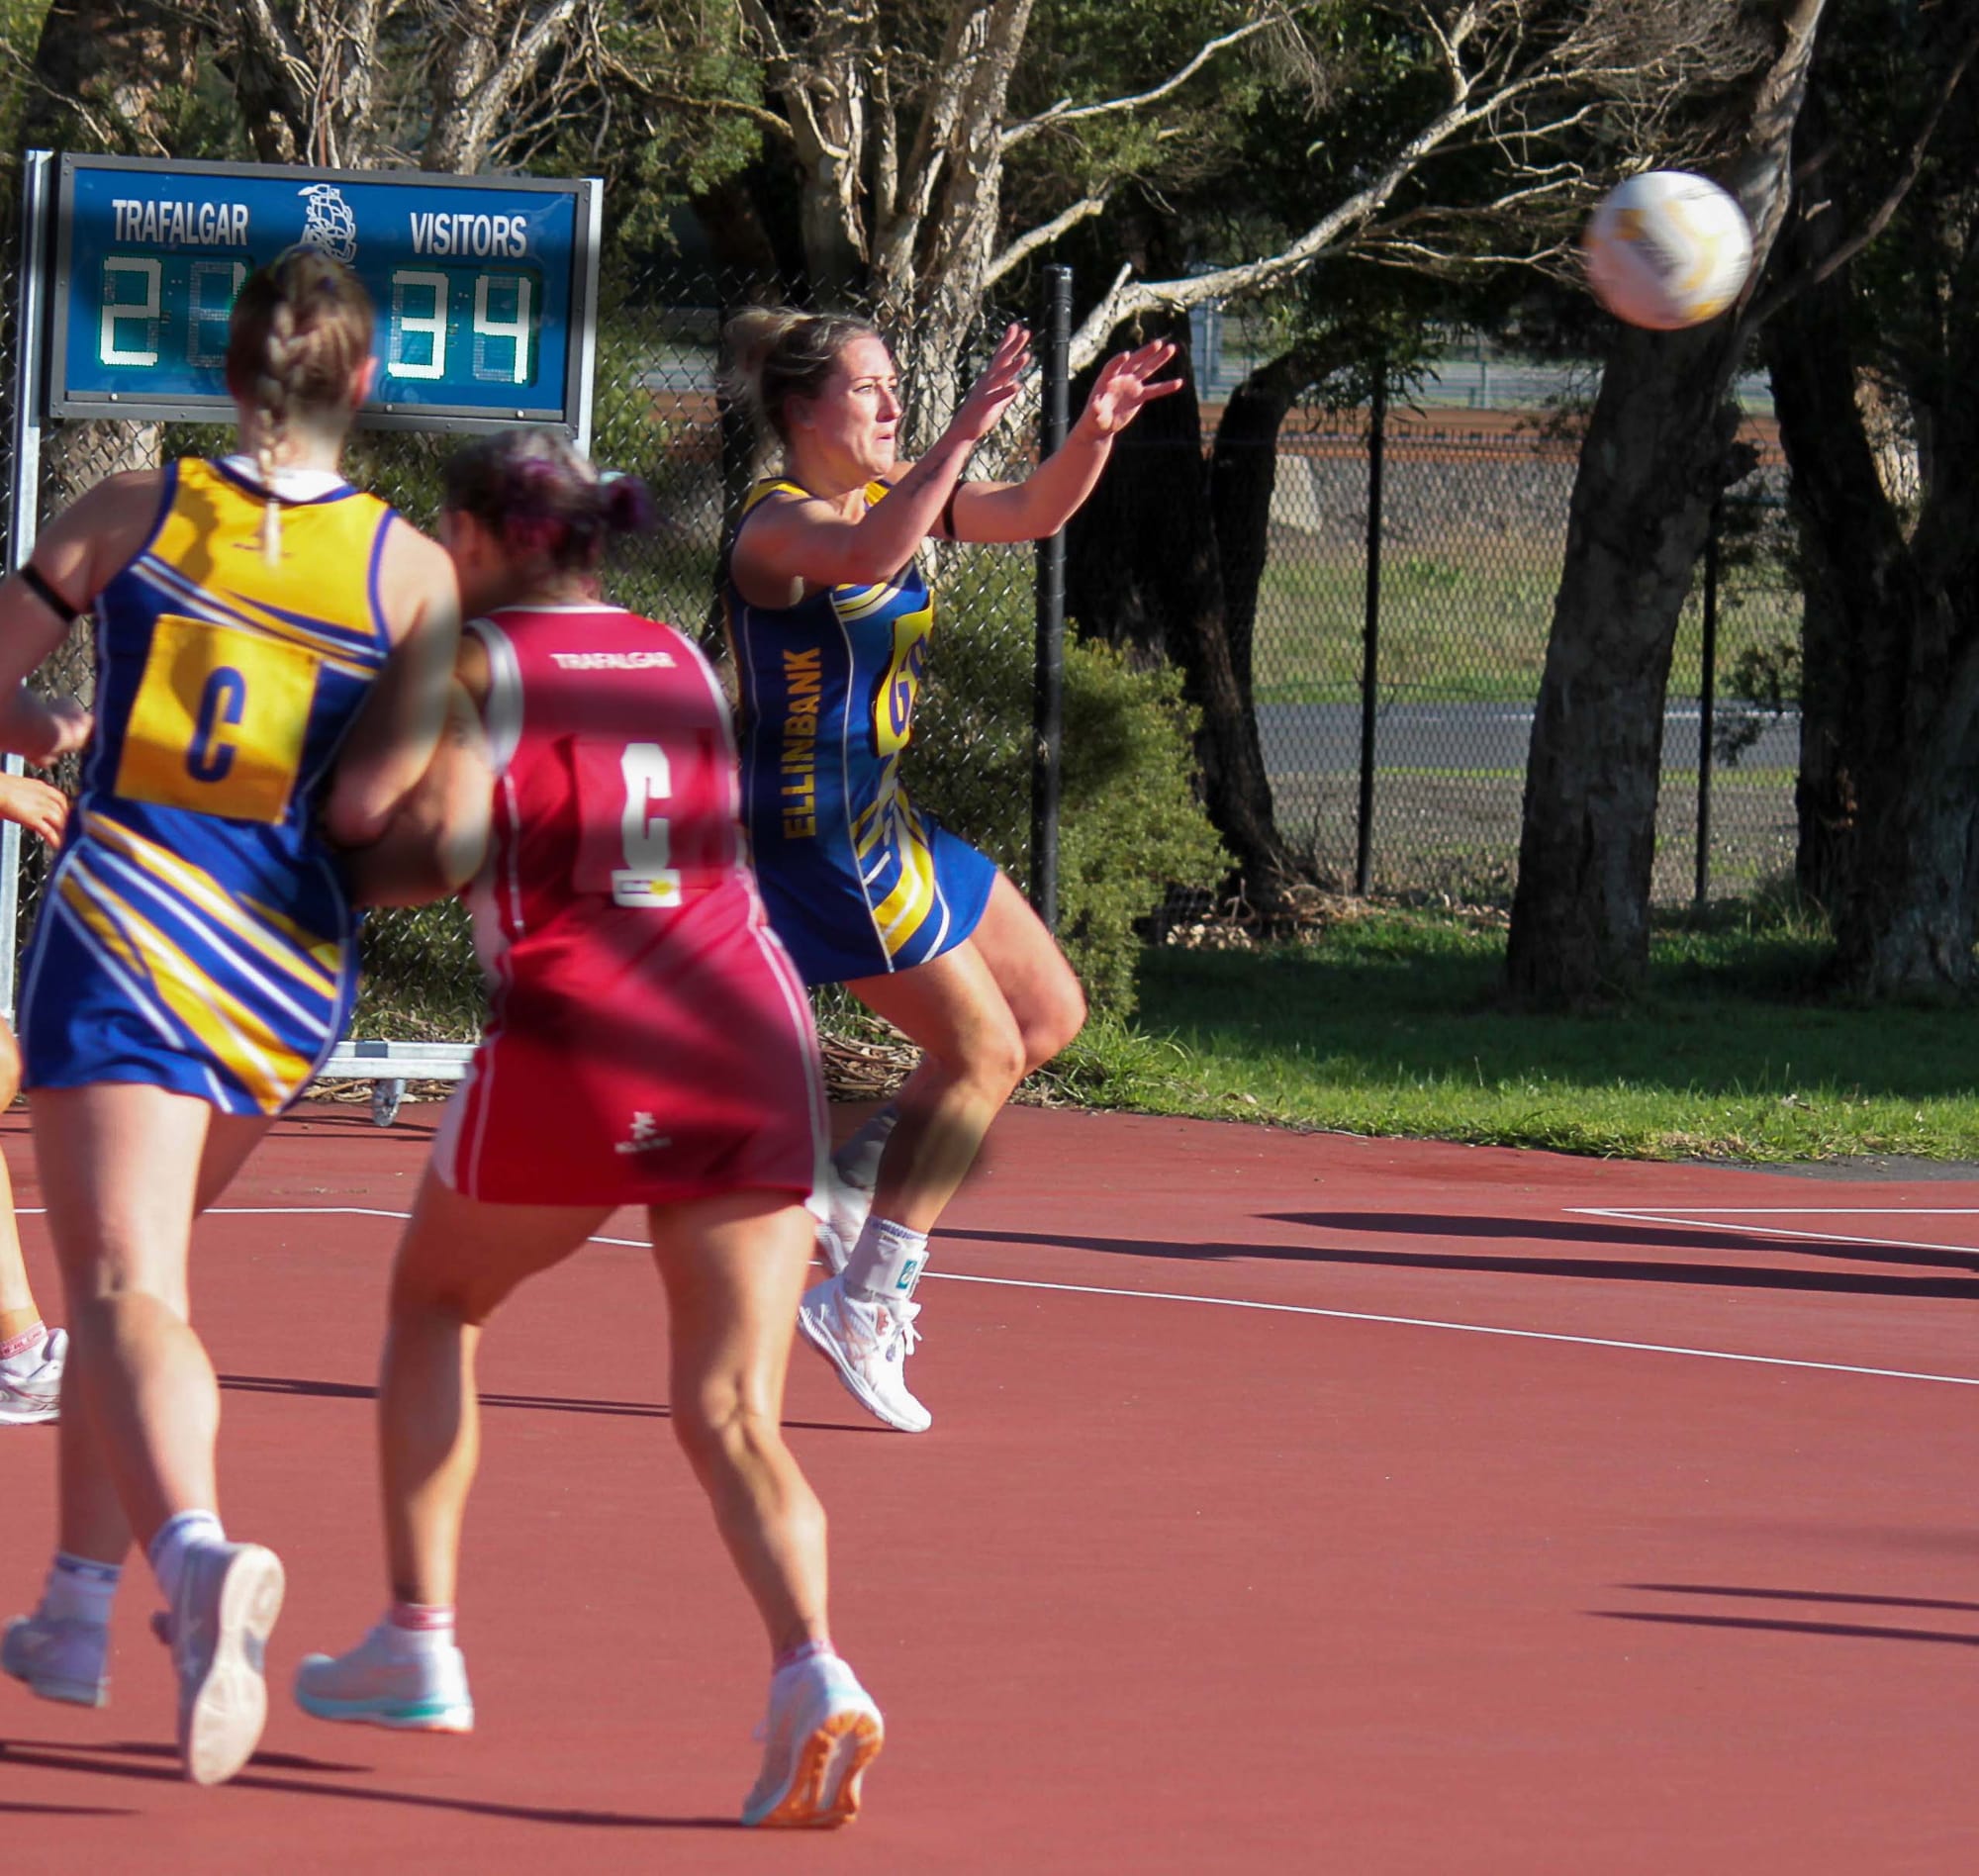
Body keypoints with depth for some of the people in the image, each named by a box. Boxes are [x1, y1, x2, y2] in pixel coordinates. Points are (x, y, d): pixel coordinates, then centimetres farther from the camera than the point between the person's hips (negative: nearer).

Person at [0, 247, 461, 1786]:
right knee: (126, 1266, 23)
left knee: (128, 1288, -14)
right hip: (294, 960, 3)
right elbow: (369, 809, -9)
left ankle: (197, 1549, -42)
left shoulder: (132, 514, -1)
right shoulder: (414, 571, -1)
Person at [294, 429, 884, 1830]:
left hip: (577, 1046, -4)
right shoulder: (682, 662, 19)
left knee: (435, 1304, 23)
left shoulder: (487, 662, 2)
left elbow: (439, 854, -11)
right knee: (733, 1412, 1)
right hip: (754, 1033, 4)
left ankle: (419, 1647, 20)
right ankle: (812, 1672, -25)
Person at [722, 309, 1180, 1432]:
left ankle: (858, 1190, 18)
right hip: (818, 835, -10)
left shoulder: (896, 495, 8)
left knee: (1050, 1014, 14)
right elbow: (865, 558, -41)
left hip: (884, 822, 10)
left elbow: (1033, 514, 10)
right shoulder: (778, 526, -19)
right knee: (984, 1052, -6)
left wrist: (1096, 432, -10)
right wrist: (962, 437, -49)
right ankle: (862, 1305, -1)